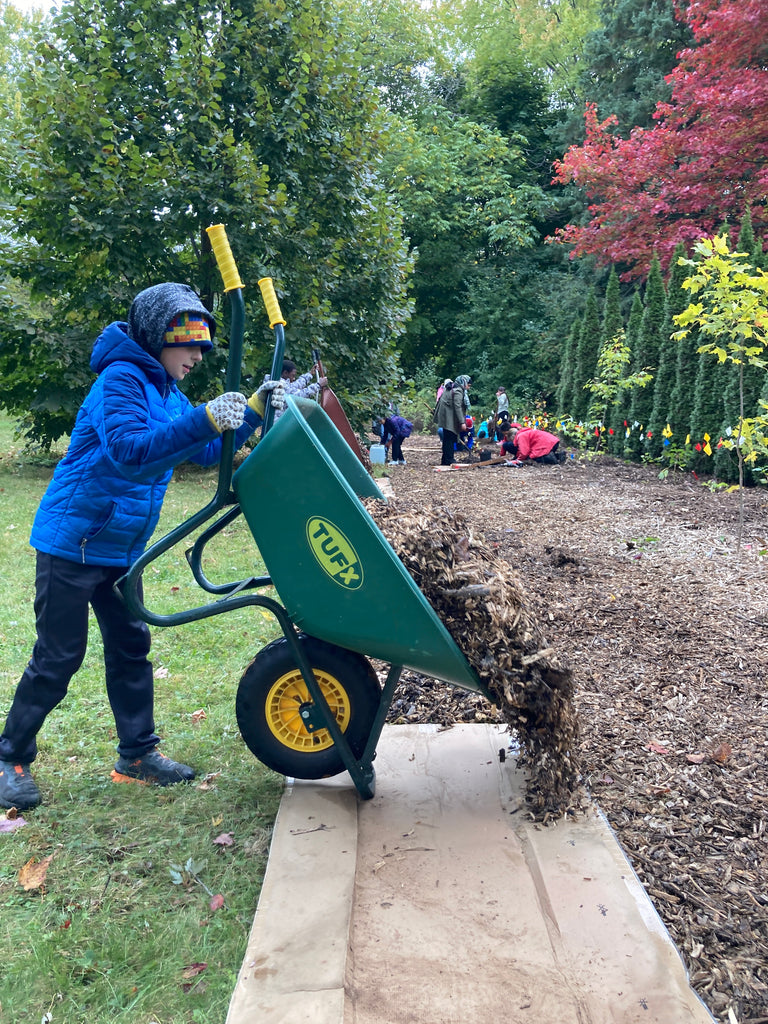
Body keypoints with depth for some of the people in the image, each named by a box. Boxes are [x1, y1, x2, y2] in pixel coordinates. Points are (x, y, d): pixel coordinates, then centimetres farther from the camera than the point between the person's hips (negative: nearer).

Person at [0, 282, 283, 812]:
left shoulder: (166, 391, 11)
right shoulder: (121, 378, -17)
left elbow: (207, 451, 10)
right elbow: (127, 447, -33)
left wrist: (252, 410, -1)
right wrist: (204, 419, -41)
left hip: (121, 547, 9)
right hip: (73, 542, -8)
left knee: (130, 647, 11)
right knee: (58, 656, 0)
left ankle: (138, 753, 23)